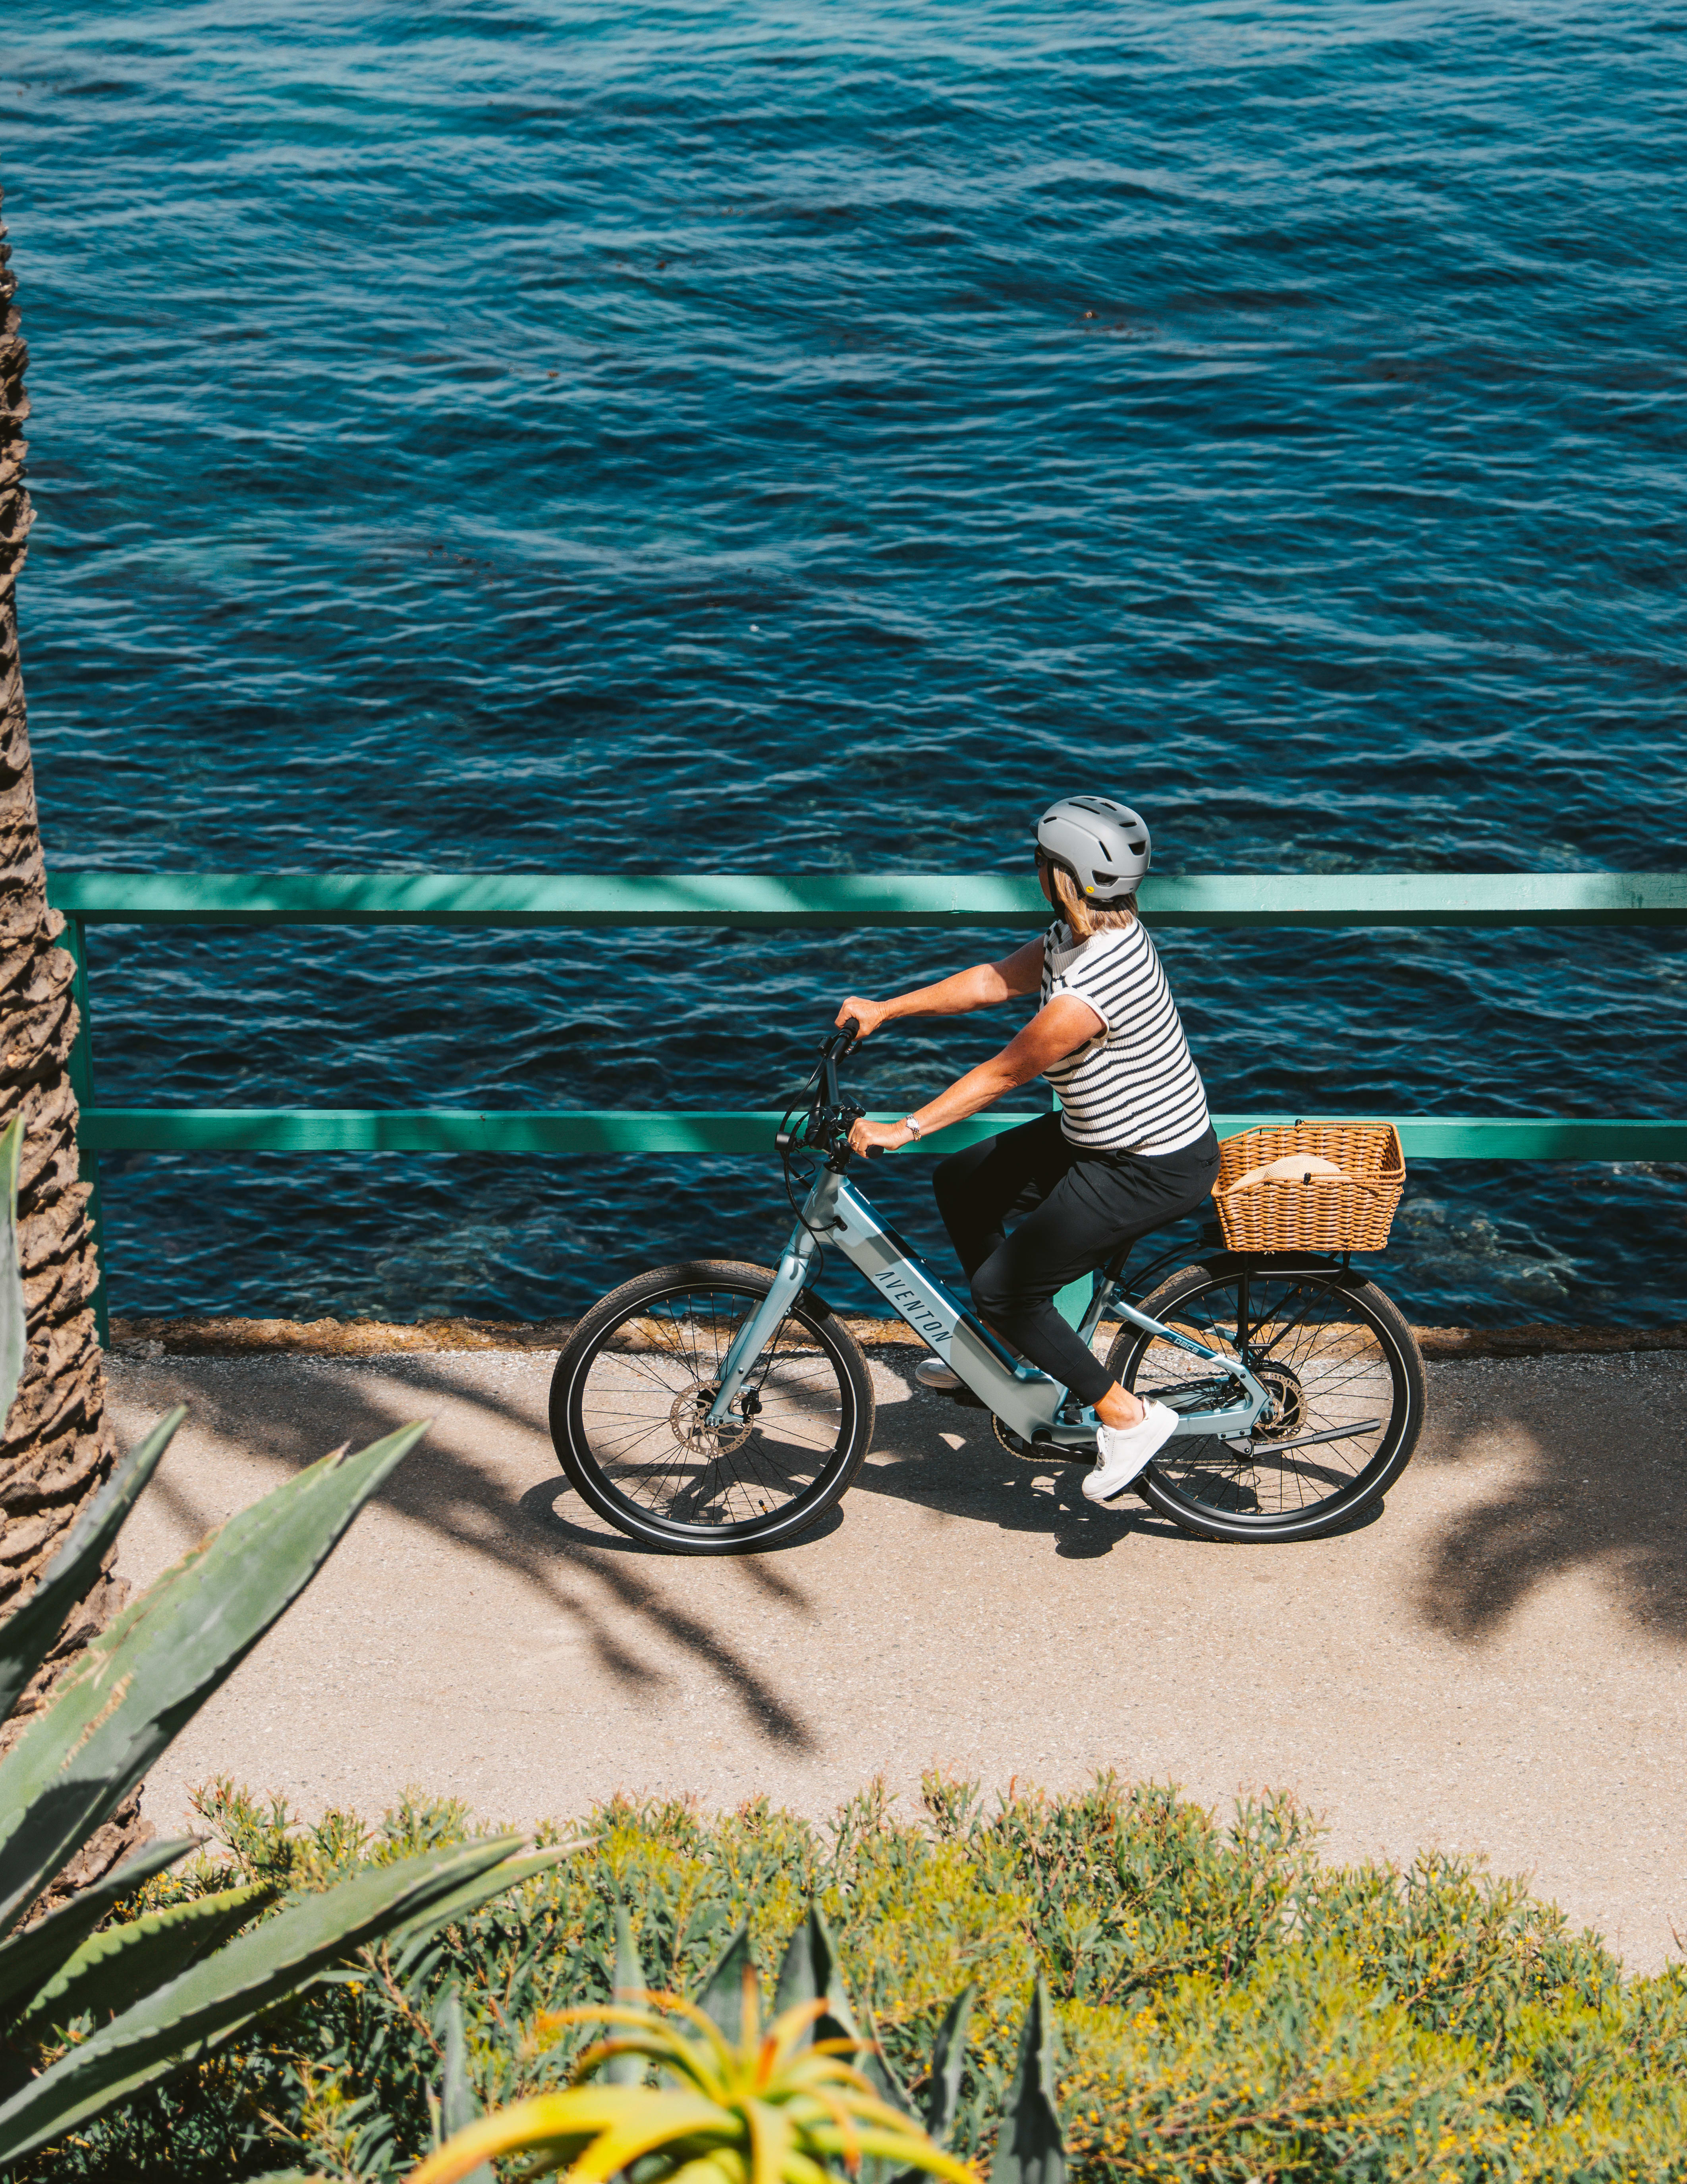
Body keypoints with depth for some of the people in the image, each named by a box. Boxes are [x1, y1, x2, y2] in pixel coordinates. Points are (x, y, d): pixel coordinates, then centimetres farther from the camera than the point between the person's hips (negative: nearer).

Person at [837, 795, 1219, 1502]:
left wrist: (901, 1130, -16)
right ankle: (1004, 1349, 30)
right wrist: (885, 1008, 4)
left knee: (1005, 1286, -4)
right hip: (1103, 1137, 10)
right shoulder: (1089, 934, -2)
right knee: (962, 1181, 16)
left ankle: (1127, 1416, 6)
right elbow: (993, 980, 7)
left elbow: (1002, 1074, -23)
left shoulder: (1089, 991, -31)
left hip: (1152, 1170, -10)